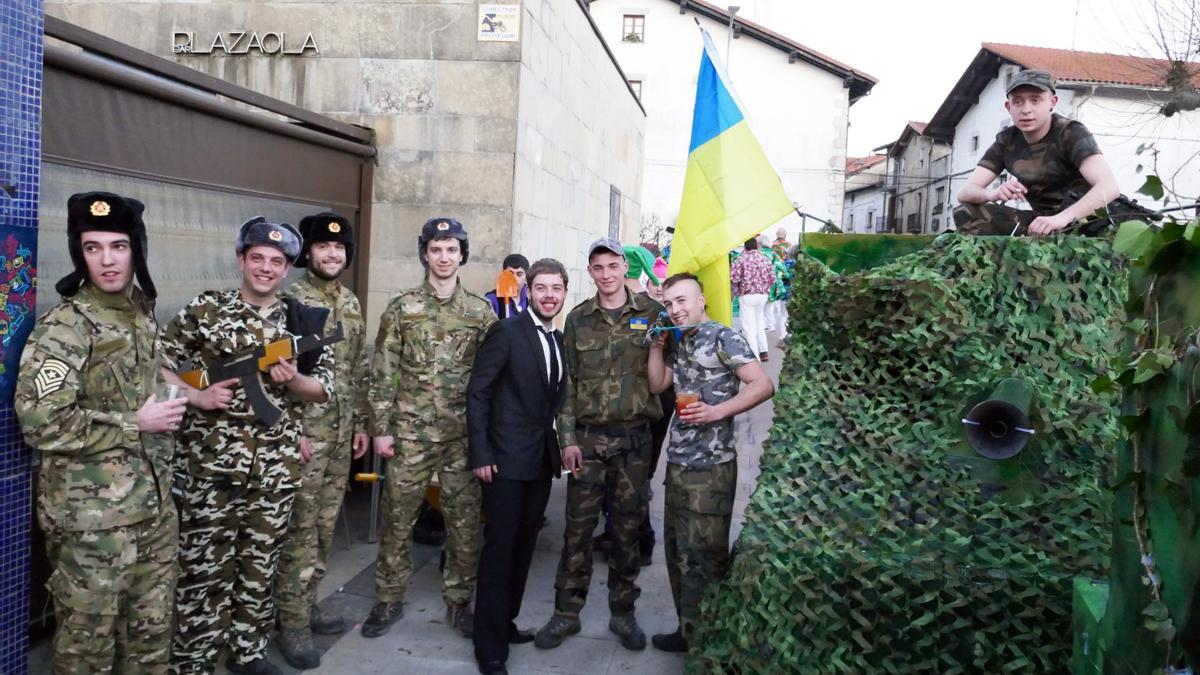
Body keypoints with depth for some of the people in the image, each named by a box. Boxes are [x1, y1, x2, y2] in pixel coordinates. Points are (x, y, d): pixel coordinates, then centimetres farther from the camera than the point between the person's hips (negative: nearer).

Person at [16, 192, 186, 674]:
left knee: (152, 630, 17)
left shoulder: (143, 313, 8)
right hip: (93, 515, -7)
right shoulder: (65, 326, -14)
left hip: (153, 503, 7)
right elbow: (39, 421, -23)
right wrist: (135, 424, -17)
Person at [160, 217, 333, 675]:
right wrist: (195, 396, -13)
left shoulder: (303, 323, 6)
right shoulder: (205, 309, 0)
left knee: (260, 564, 14)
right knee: (205, 566, 3)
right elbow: (157, 364, 2)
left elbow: (323, 390, 6)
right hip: (211, 463, -2)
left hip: (276, 467, 3)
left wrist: (292, 380, -14)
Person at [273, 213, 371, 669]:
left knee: (325, 525, 14)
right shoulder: (290, 300, -10)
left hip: (341, 432, 7)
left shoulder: (351, 304, 12)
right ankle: (292, 623, 9)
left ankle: (307, 606, 27)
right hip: (304, 431, -7)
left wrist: (361, 423, 14)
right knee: (299, 530, -1)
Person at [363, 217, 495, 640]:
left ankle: (459, 603, 24)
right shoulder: (402, 308, 0)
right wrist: (381, 428, -5)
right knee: (397, 519, 8)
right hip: (410, 433, 0)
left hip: (464, 435, 1)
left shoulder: (481, 312, 3)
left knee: (464, 522, 8)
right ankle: (389, 601, 25)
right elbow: (383, 372, 0)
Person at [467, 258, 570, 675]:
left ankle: (505, 622, 29)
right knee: (499, 550, -2)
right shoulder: (506, 332, -9)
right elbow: (477, 393, -12)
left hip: (543, 459, 7)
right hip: (507, 458, -7)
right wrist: (480, 454, -16)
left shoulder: (560, 340, 10)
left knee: (523, 547, 15)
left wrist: (561, 446, 8)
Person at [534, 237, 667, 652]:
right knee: (578, 526, 5)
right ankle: (566, 613, 18)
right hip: (587, 437, 1)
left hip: (634, 437, 0)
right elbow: (568, 382, 3)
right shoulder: (578, 318, 4)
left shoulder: (652, 313, 0)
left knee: (628, 526, 9)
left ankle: (622, 612, 23)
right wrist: (567, 438, -1)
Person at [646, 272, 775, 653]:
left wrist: (717, 411, -24)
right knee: (677, 549, 14)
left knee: (704, 553, -1)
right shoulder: (680, 344, 14)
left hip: (710, 464, -8)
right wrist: (657, 345, 5)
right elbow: (657, 385, 16)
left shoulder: (722, 338, -10)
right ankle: (688, 629, 27)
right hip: (678, 461, 8)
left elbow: (763, 386, -16)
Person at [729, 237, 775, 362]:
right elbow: (772, 279, 5)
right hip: (763, 295, 5)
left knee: (749, 327, -1)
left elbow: (734, 279, -13)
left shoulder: (741, 259, -8)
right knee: (760, 324, 20)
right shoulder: (765, 259, 6)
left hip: (747, 296, -5)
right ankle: (763, 352, 19)